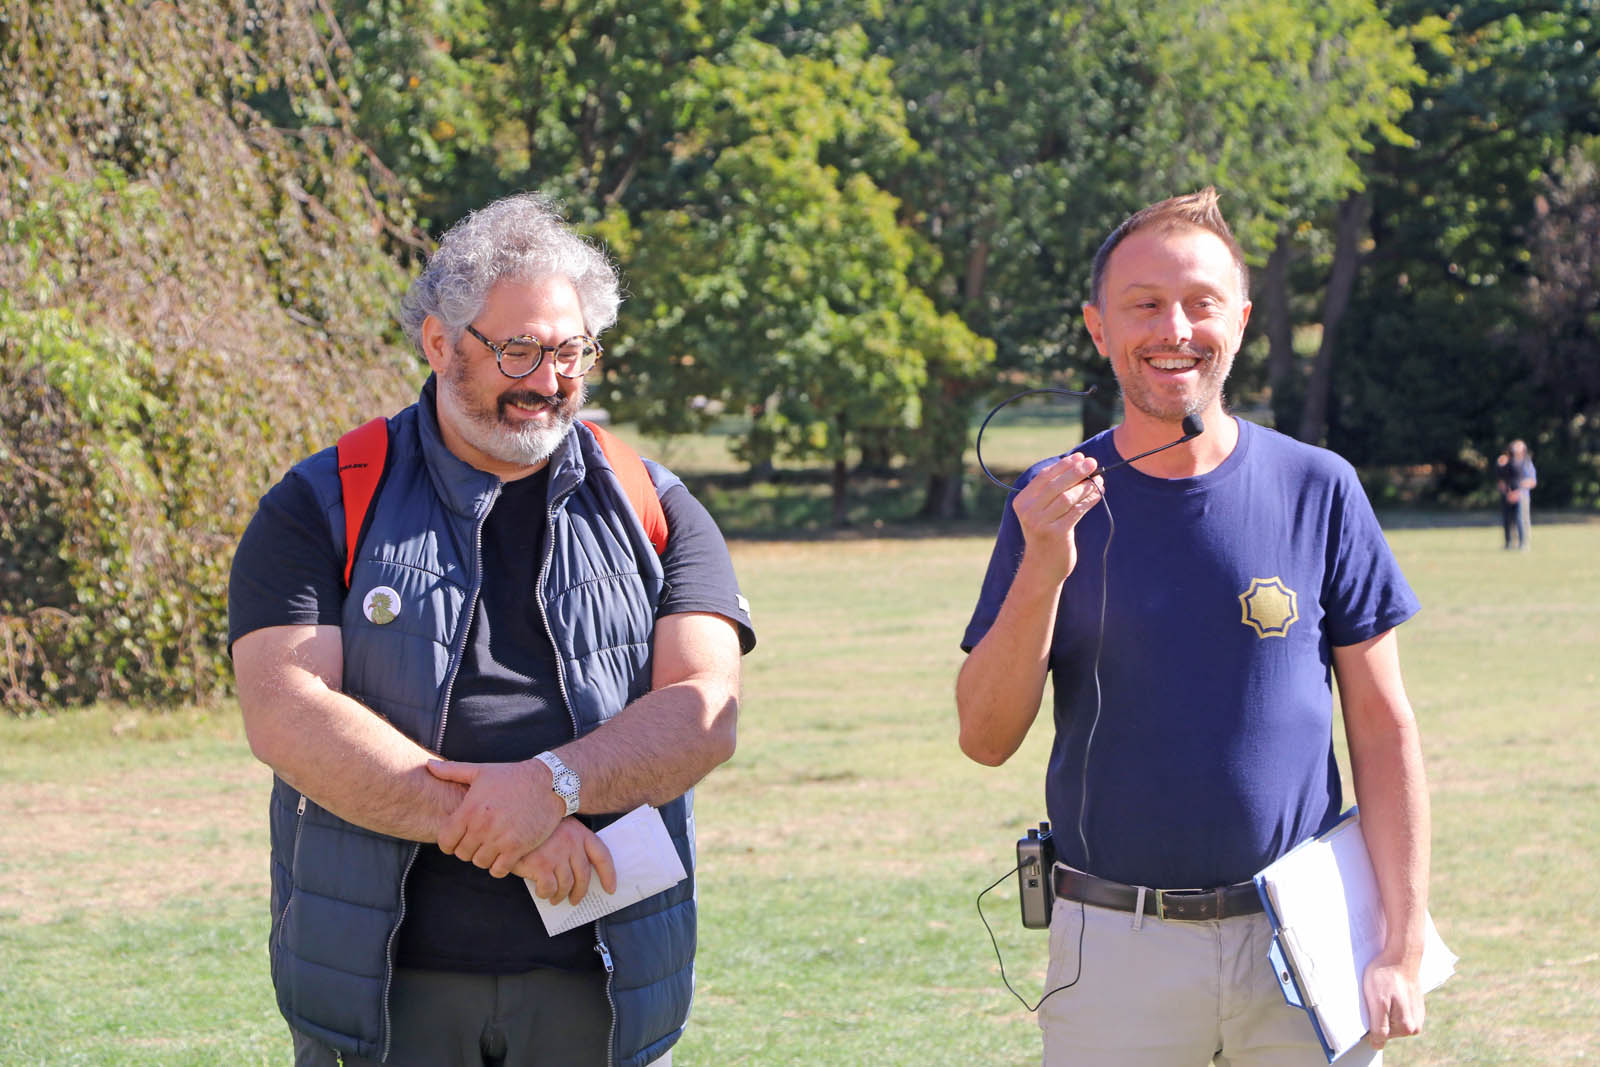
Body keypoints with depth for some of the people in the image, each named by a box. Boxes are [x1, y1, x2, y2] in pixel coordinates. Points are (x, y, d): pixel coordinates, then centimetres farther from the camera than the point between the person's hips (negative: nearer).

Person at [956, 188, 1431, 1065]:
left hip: (1302, 944, 0)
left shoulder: (1317, 490, 1)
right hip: (1111, 952, 0)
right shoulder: (1053, 505, 2)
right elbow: (986, 738, -3)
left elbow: (1384, 729, 2)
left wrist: (1403, 948, -4)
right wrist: (1043, 570, -17)